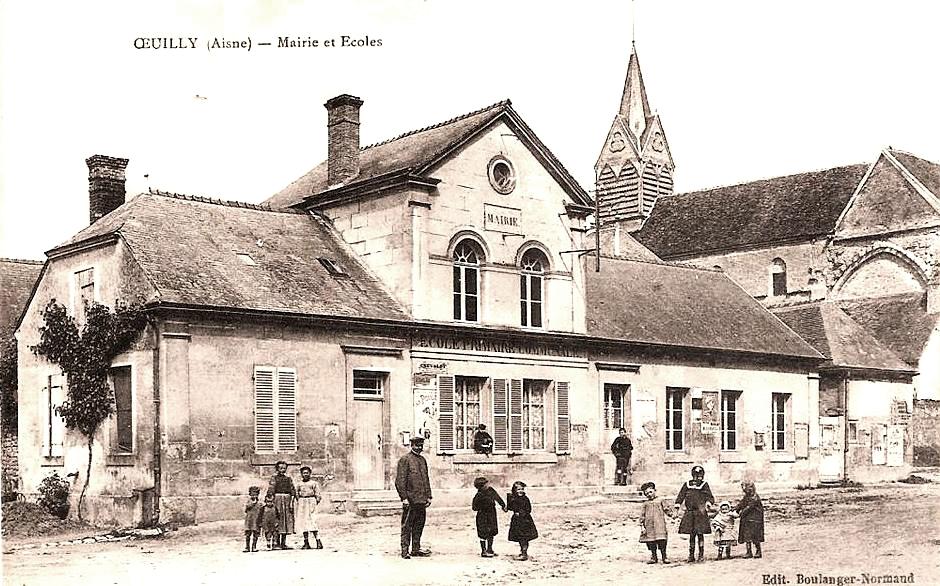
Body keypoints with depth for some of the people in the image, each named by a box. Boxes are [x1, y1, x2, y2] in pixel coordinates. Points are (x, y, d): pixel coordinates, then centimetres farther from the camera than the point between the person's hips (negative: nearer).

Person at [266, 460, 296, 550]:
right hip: (278, 499, -5)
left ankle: (283, 543, 8)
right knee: (278, 521, -7)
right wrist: (272, 503, -13)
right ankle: (277, 543, -5)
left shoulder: (288, 478, 13)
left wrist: (291, 502, 2)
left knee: (287, 520, 2)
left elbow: (293, 491, 12)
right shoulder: (274, 478, 1)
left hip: (288, 499, 5)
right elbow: (270, 491, -5)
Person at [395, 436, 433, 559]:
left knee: (419, 526, 11)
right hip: (410, 500, -7)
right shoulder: (404, 460, -6)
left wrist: (428, 496, 14)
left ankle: (416, 549, 19)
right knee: (407, 526, -3)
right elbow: (400, 481, -11)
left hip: (421, 500, 7)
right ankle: (405, 551, 0)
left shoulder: (423, 460, 16)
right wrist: (404, 498, -16)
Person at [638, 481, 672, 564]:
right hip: (649, 525, 3)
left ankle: (664, 557, -1)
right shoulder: (645, 504, 14)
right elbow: (642, 515, 12)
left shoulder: (660, 501, 10)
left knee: (661, 541, -10)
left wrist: (671, 514, -12)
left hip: (659, 524, -3)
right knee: (651, 542, 4)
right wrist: (642, 526, 4)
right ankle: (653, 557, 15)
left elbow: (667, 509, 6)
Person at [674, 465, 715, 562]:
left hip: (700, 512, -2)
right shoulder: (687, 484, 9)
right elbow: (680, 497, 11)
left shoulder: (704, 485, 4)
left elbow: (710, 498, 0)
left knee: (700, 533, -4)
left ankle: (701, 554, 4)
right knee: (691, 534, 5)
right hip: (689, 513, 2)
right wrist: (677, 508, 4)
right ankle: (691, 555, 12)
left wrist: (707, 504, -20)